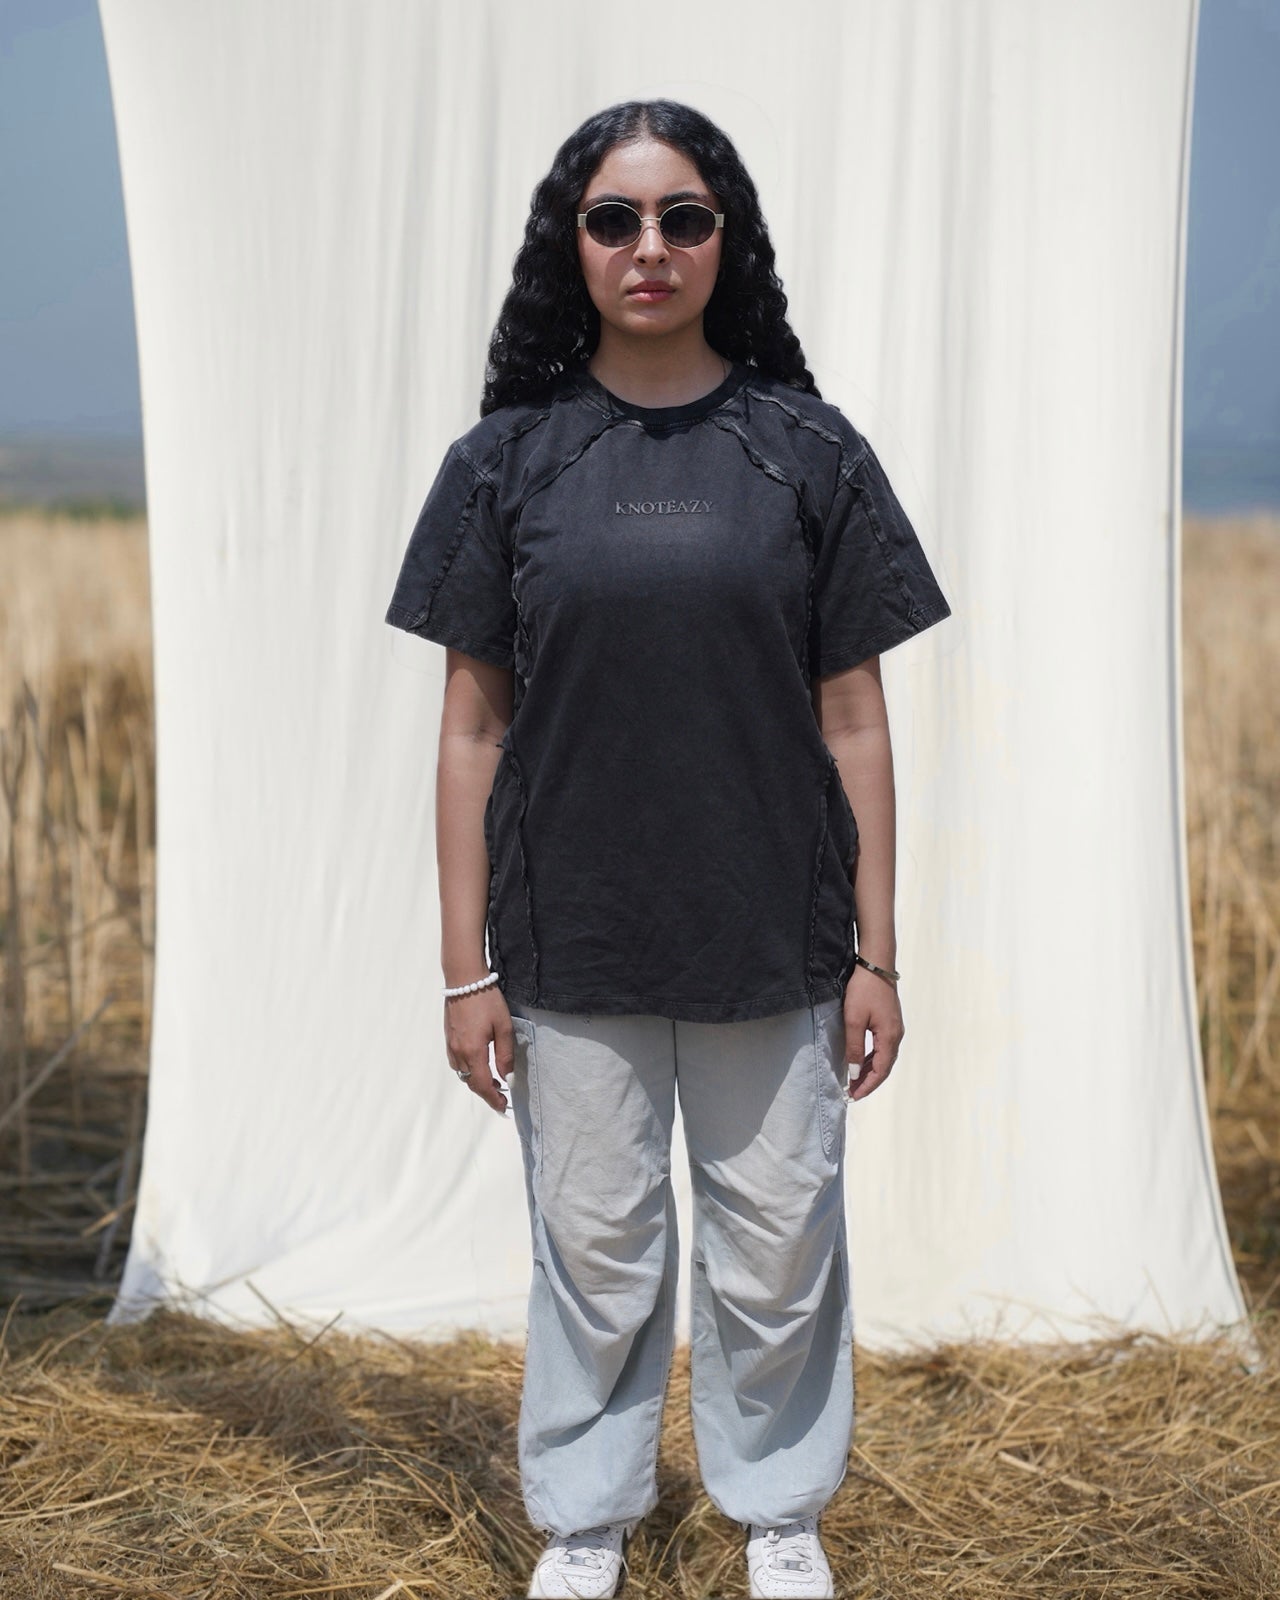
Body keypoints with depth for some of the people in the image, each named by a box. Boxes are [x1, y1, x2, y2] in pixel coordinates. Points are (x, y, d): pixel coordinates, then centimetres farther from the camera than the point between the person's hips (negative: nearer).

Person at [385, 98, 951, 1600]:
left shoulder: (807, 451, 1)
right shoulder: (507, 459, 1)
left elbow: (855, 724, 2)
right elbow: (472, 728, 2)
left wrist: (876, 953, 0)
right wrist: (464, 970, -1)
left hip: (775, 947, 0)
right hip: (572, 953, 0)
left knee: (778, 1255, 10)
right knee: (594, 1253, 11)